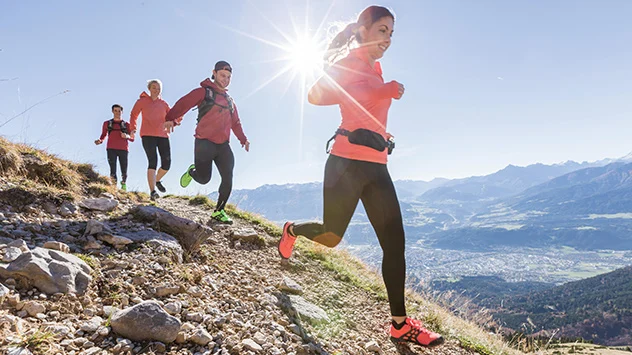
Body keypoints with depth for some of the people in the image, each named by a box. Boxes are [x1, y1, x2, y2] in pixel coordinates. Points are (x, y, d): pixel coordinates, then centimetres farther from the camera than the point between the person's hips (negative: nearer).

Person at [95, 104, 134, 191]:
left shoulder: (126, 125, 17)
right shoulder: (107, 123, 19)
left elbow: (132, 139, 12)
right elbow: (103, 136, 21)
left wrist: (127, 136, -10)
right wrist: (99, 141, -2)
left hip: (123, 149, 0)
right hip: (111, 149, 0)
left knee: (124, 171, -7)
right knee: (113, 170, -13)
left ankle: (124, 184, 12)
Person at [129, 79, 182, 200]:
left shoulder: (164, 104, 18)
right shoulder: (142, 101, 11)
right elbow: (133, 115, 19)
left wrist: (179, 117, -7)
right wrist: (133, 129, 6)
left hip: (163, 135, 4)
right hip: (148, 136, -3)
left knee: (167, 163, -2)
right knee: (153, 162, -17)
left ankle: (157, 180, 29)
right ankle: (152, 191, -21)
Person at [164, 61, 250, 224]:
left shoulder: (230, 100, 20)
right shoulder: (204, 92, 0)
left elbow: (235, 123, 24)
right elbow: (183, 103, -11)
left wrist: (243, 139, 12)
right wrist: (171, 118, -27)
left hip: (223, 145, 5)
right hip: (204, 143, -5)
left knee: (228, 179, -5)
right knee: (203, 179, -4)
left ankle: (219, 211, 8)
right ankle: (192, 171, 32)